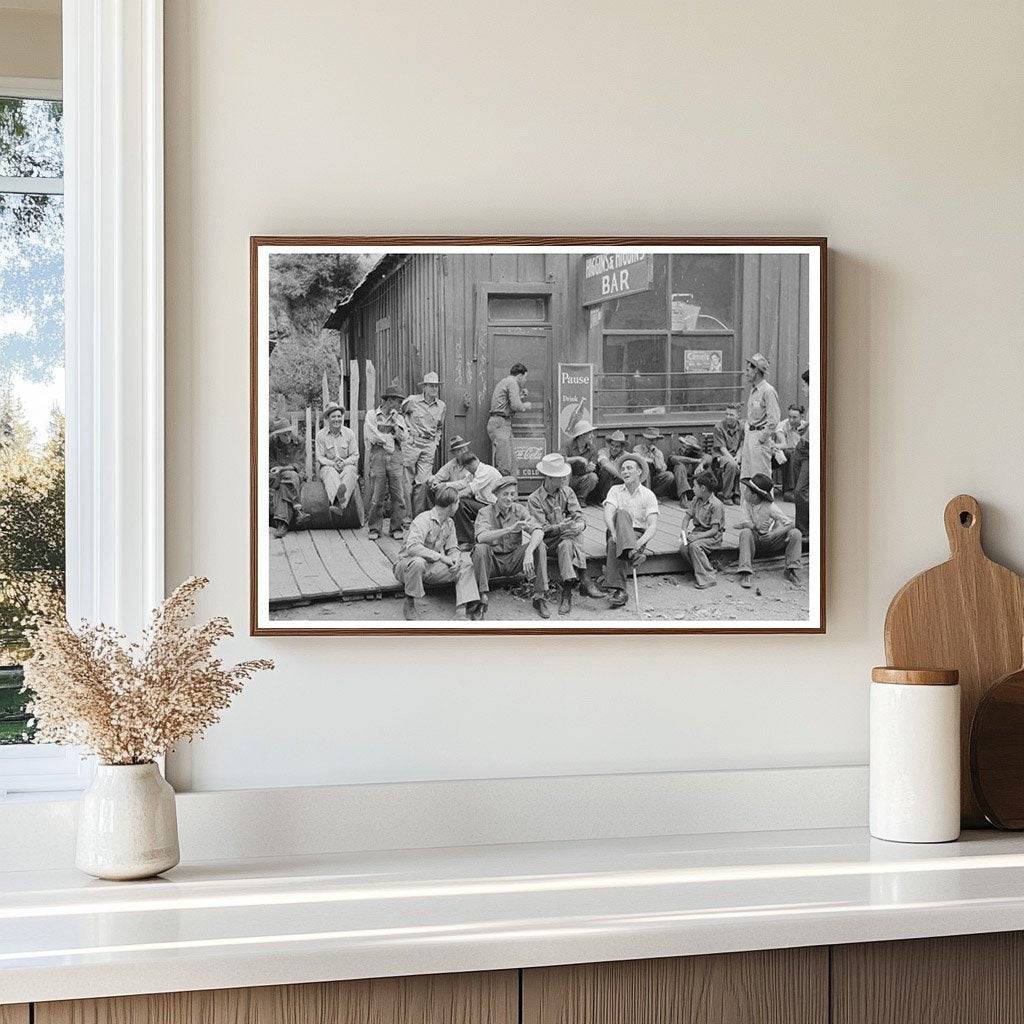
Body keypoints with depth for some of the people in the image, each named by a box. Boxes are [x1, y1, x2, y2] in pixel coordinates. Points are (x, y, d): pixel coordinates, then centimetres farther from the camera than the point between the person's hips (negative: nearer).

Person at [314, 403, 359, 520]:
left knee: (349, 471, -35)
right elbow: (320, 457, 0)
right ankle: (337, 500, -67)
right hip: (328, 466, 0)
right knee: (331, 473, -35)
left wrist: (344, 462, -18)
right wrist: (333, 463, -19)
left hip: (347, 465, 0)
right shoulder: (321, 435, 1)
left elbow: (355, 455, 3)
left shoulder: (349, 433, 4)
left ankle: (339, 506, -62)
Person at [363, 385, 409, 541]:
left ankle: (397, 528, 4)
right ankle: (375, 528, 5)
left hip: (395, 457, 3)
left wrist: (395, 423, -1)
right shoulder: (372, 415, 7)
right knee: (376, 496, -4)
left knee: (398, 495, -3)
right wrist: (391, 437, 2)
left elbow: (403, 439, 6)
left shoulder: (399, 418, 18)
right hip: (377, 456, -3)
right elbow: (371, 437, -4)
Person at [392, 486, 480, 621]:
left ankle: (462, 610, -22)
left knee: (465, 564, -8)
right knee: (418, 562, -42)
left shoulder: (449, 523, 8)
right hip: (406, 564, -8)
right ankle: (409, 605, -21)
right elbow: (412, 547, -33)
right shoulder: (424, 520, -20)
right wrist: (441, 556, -30)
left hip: (431, 568, 8)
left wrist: (455, 559, -15)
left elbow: (452, 548, 11)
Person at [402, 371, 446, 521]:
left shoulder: (441, 406, 11)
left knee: (422, 483, -3)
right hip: (411, 443, -3)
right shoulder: (412, 401, -3)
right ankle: (406, 516, 6)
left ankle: (419, 516, 4)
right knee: (407, 482, -1)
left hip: (429, 446, 3)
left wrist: (436, 441, 14)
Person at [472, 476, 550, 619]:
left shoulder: (519, 510, -1)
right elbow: (481, 537, -29)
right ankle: (482, 599, -28)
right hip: (493, 561, -2)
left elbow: (538, 531, -17)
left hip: (513, 561, 2)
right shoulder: (486, 512, -8)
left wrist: (529, 552, -37)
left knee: (540, 546, -20)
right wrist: (510, 529, -39)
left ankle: (539, 597, -18)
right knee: (480, 548, -33)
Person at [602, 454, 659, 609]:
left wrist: (641, 541, -29)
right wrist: (614, 533, -30)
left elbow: (653, 524, -7)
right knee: (622, 514, -35)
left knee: (614, 544, -37)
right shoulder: (615, 490, 11)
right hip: (617, 533, 1)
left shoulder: (648, 495, 6)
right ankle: (632, 552, -54)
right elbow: (608, 515, -8)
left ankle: (617, 590, -48)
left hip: (638, 534, -1)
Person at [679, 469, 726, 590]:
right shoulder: (696, 500, 6)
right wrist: (684, 530, -9)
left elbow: (714, 530, -19)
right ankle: (699, 571, -7)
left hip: (713, 537, -6)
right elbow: (687, 516, 12)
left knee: (694, 546, -34)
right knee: (683, 547, -24)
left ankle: (707, 578, -25)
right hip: (697, 532, 6)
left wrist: (696, 537, -29)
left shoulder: (716, 505, -17)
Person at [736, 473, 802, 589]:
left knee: (795, 533, -26)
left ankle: (790, 570, -16)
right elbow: (748, 521, -4)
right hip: (756, 540, 3)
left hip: (772, 541, -3)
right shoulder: (749, 503, -3)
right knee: (745, 532, -30)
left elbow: (790, 523, -22)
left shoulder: (770, 507, -19)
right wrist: (754, 526, -28)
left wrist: (773, 534, -35)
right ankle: (746, 573, -38)